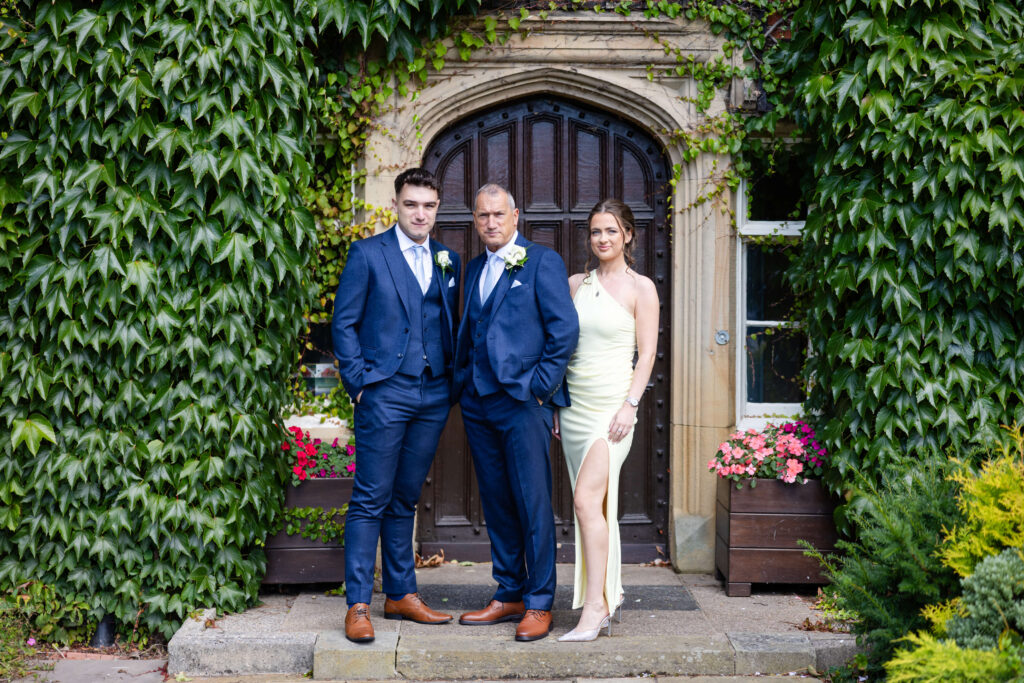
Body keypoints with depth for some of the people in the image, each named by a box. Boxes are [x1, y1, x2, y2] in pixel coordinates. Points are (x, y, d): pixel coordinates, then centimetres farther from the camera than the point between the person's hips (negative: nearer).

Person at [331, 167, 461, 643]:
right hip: (385, 394, -5)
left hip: (434, 395, 5)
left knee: (405, 499, 13)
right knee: (371, 500, -3)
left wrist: (452, 378, 7)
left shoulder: (448, 260, 14)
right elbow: (343, 323, -1)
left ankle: (401, 595, 21)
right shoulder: (367, 253, 0)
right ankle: (358, 605, 2)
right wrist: (359, 381, -8)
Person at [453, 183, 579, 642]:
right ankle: (508, 596, 21)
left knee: (533, 504, -3)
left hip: (523, 400, -7)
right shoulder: (474, 269, 18)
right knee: (496, 503, 11)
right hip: (478, 401, 7)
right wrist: (464, 381, 11)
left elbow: (565, 329, -8)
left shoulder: (542, 261, -3)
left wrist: (540, 385, -11)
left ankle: (539, 604, 5)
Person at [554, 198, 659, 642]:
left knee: (587, 500, -16)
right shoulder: (576, 284, 12)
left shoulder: (641, 288, -1)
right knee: (597, 504, 9)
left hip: (612, 403, -5)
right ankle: (608, 589, 22)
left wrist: (629, 404, -14)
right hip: (575, 402, 5)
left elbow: (647, 353, -5)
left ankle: (595, 606, -12)